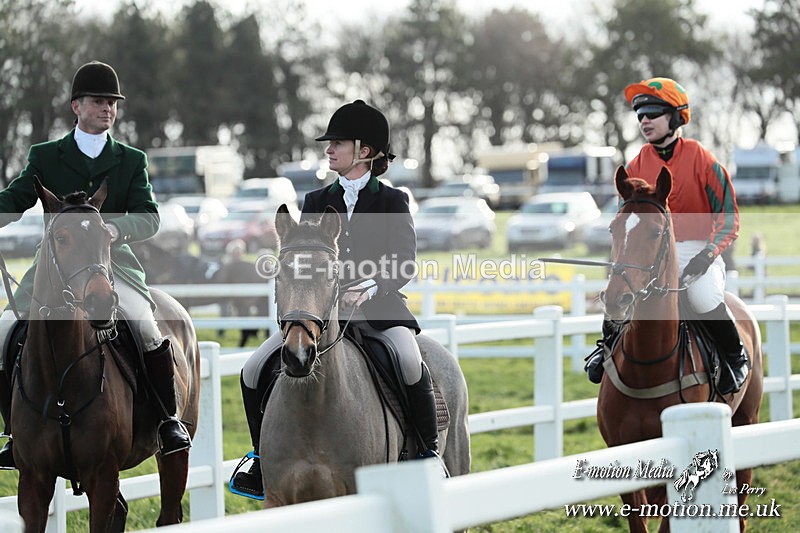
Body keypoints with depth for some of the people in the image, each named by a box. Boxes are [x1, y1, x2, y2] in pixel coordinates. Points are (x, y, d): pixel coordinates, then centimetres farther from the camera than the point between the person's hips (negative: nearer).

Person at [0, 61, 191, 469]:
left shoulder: (131, 161, 10)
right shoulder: (44, 157, 11)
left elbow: (148, 217, -2)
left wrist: (117, 229, -24)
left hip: (113, 265, -1)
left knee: (148, 331, -25)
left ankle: (168, 419, -6)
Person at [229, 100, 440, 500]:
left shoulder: (392, 202, 2)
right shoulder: (317, 202, 14)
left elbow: (404, 264, -8)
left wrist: (368, 290, -27)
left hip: (379, 305, -4)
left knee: (409, 361, -35)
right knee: (254, 369, -10)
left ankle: (428, 451, -17)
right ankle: (265, 458, 5)